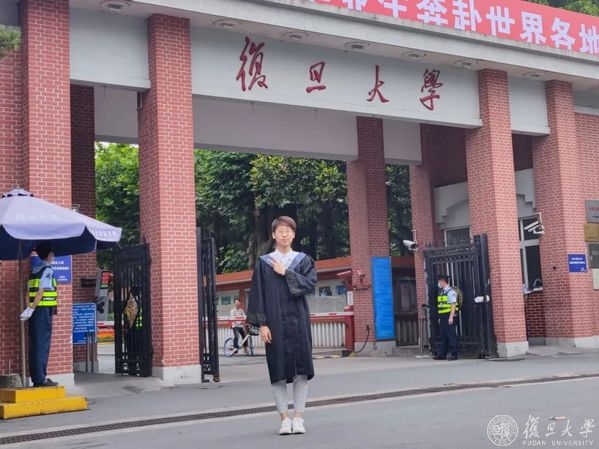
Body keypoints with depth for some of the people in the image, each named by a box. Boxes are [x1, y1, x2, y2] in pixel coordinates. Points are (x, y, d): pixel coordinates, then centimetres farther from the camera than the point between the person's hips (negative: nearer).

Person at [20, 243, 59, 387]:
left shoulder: (35, 270, 16)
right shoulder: (48, 270, -8)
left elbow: (30, 291, 12)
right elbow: (41, 292, -16)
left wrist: (30, 309, 8)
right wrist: (31, 309, -18)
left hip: (35, 311, 8)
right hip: (44, 310, -8)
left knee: (34, 345, 9)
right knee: (43, 345, -7)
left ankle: (36, 378, 13)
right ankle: (40, 378, -8)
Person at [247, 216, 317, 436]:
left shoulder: (304, 260, 8)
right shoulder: (264, 263, 5)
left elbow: (310, 284, -7)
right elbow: (258, 295, 0)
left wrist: (286, 273, -10)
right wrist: (262, 324, -8)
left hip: (298, 321, 1)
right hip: (274, 323, -1)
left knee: (301, 370, -2)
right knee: (278, 371, 0)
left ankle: (298, 418, 6)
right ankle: (284, 418, 9)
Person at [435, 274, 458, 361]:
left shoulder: (450, 292, -9)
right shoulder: (441, 292, 16)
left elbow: (453, 305, -14)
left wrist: (451, 317, -20)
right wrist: (440, 317, 15)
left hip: (449, 317, -8)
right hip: (442, 317, 8)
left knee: (451, 336, -5)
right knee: (443, 336, 10)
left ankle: (453, 354, -1)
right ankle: (441, 354, 14)